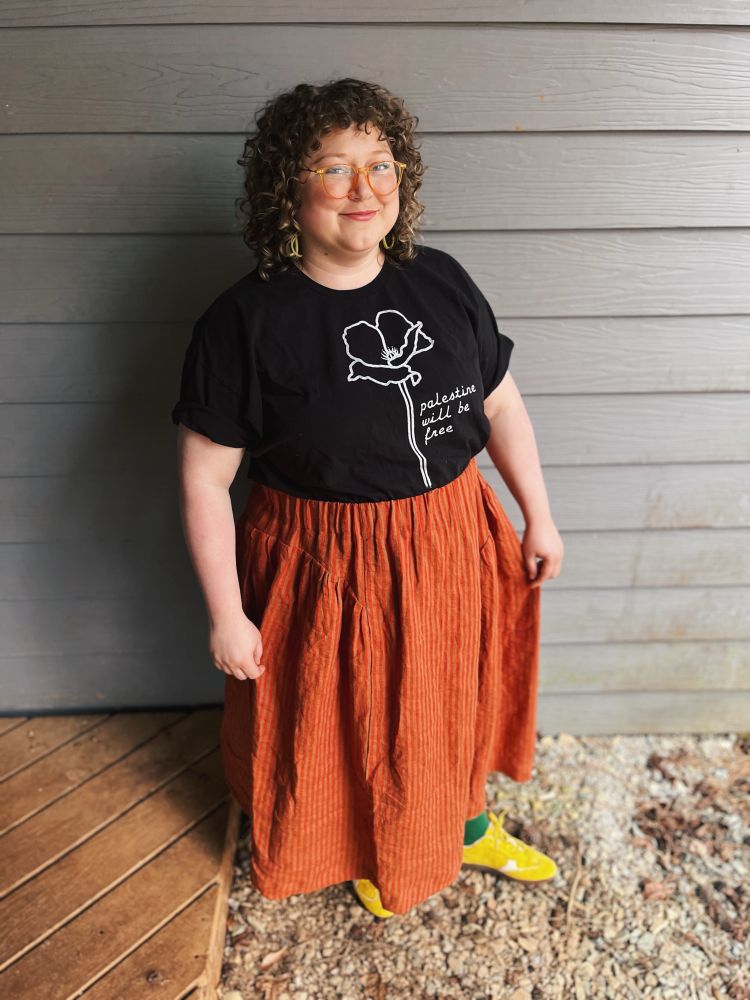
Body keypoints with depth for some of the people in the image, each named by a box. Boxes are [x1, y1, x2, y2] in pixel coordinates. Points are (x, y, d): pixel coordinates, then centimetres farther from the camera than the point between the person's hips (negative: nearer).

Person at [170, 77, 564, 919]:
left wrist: (538, 517, 8)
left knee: (456, 695, 24)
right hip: (328, 565, -3)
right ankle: (367, 851, 52)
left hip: (453, 545, 4)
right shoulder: (245, 321, -16)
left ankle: (464, 825, 55)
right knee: (347, 719, 18)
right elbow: (203, 478, -14)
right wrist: (226, 615, -12)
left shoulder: (442, 282, -3)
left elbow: (501, 403, 6)